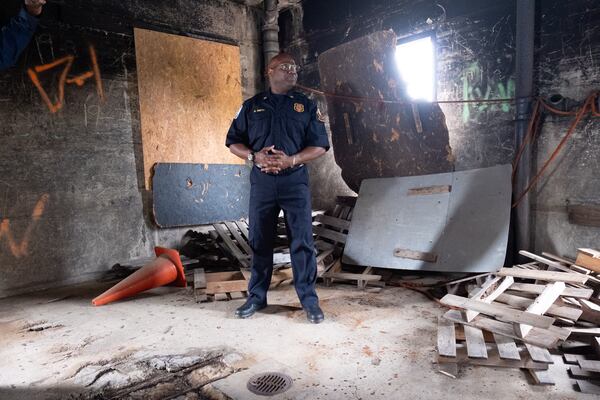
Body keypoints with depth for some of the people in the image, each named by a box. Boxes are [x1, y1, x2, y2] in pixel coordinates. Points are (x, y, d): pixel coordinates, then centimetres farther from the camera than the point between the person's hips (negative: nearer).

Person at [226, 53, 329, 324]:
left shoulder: (306, 106, 9)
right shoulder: (252, 106, 12)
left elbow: (320, 145, 3)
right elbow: (233, 142, 12)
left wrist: (291, 160, -13)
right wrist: (254, 156, -9)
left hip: (295, 181, -1)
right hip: (261, 182, 1)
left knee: (302, 241, -1)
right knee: (259, 240, 7)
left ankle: (309, 299, 11)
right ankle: (257, 296, 22)